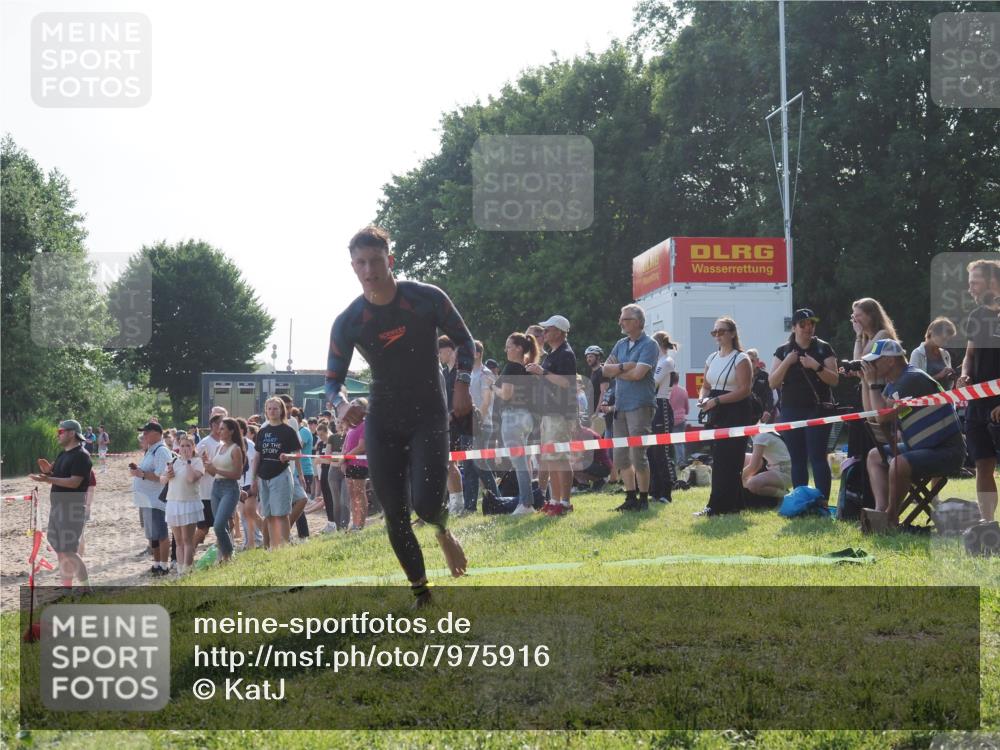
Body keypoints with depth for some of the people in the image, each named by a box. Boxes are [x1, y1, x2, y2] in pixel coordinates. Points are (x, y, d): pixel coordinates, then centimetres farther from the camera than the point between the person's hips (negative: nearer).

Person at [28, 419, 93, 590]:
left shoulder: (81, 455, -14)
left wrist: (47, 479, -29)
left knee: (68, 551, -11)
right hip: (57, 506, 10)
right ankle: (66, 589, 18)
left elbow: (74, 482, -22)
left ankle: (87, 590, -5)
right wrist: (48, 471, -1)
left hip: (73, 507, -10)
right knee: (60, 551, 11)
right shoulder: (63, 454, 15)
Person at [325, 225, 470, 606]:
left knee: (426, 503, -19)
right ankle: (420, 590, 19)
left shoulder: (428, 299, -10)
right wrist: (340, 404, -24)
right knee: (395, 517, 1)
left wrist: (462, 383, -8)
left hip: (429, 415, -2)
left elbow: (463, 339, 5)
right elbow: (333, 379, -2)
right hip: (382, 423, 2)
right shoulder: (347, 323, -8)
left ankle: (443, 531, 19)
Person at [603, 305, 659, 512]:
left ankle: (643, 499, 4)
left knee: (638, 455, -6)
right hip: (620, 405, 8)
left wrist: (616, 371, -3)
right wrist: (624, 366, -11)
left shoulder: (649, 345, -7)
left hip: (640, 405, -8)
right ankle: (631, 497, 18)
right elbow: (606, 370, 7)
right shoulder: (621, 344, 16)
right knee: (620, 456, 9)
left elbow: (638, 373, -18)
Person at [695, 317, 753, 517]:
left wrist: (716, 400, -21)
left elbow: (744, 390, -15)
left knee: (726, 461, -9)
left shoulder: (740, 359, -7)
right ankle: (733, 503, 13)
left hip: (735, 412, -8)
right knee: (719, 460, 7)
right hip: (716, 414, 8)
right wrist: (703, 399, -3)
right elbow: (706, 385, 21)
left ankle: (717, 505, -11)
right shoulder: (712, 358, 16)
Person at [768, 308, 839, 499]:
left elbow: (834, 379, -3)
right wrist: (787, 362, -10)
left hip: (817, 409, -3)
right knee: (797, 460, 5)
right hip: (791, 410, 3)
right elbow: (773, 383, 2)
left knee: (817, 457, -9)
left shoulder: (823, 349, 3)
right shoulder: (783, 351, 9)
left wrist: (817, 366, -18)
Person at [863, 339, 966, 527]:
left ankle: (891, 517, -10)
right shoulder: (894, 382, 11)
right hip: (922, 447, 11)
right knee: (875, 456, 15)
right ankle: (880, 509, -4)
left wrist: (873, 382, -14)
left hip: (947, 451, -11)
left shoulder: (912, 379, -20)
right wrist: (865, 380, 4)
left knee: (899, 464, -32)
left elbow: (883, 415, -25)